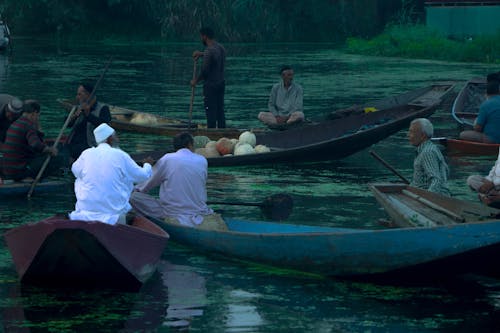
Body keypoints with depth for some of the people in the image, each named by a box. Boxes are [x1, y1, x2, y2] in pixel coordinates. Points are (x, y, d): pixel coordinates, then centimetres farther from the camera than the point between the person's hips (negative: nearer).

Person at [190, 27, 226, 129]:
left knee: (211, 112, -3)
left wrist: (195, 80, -4)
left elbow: (204, 71, -19)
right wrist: (201, 54, 32)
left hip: (210, 85, -8)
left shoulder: (209, 51, -20)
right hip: (221, 83, 8)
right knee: (220, 110, 13)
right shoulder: (221, 48, 7)